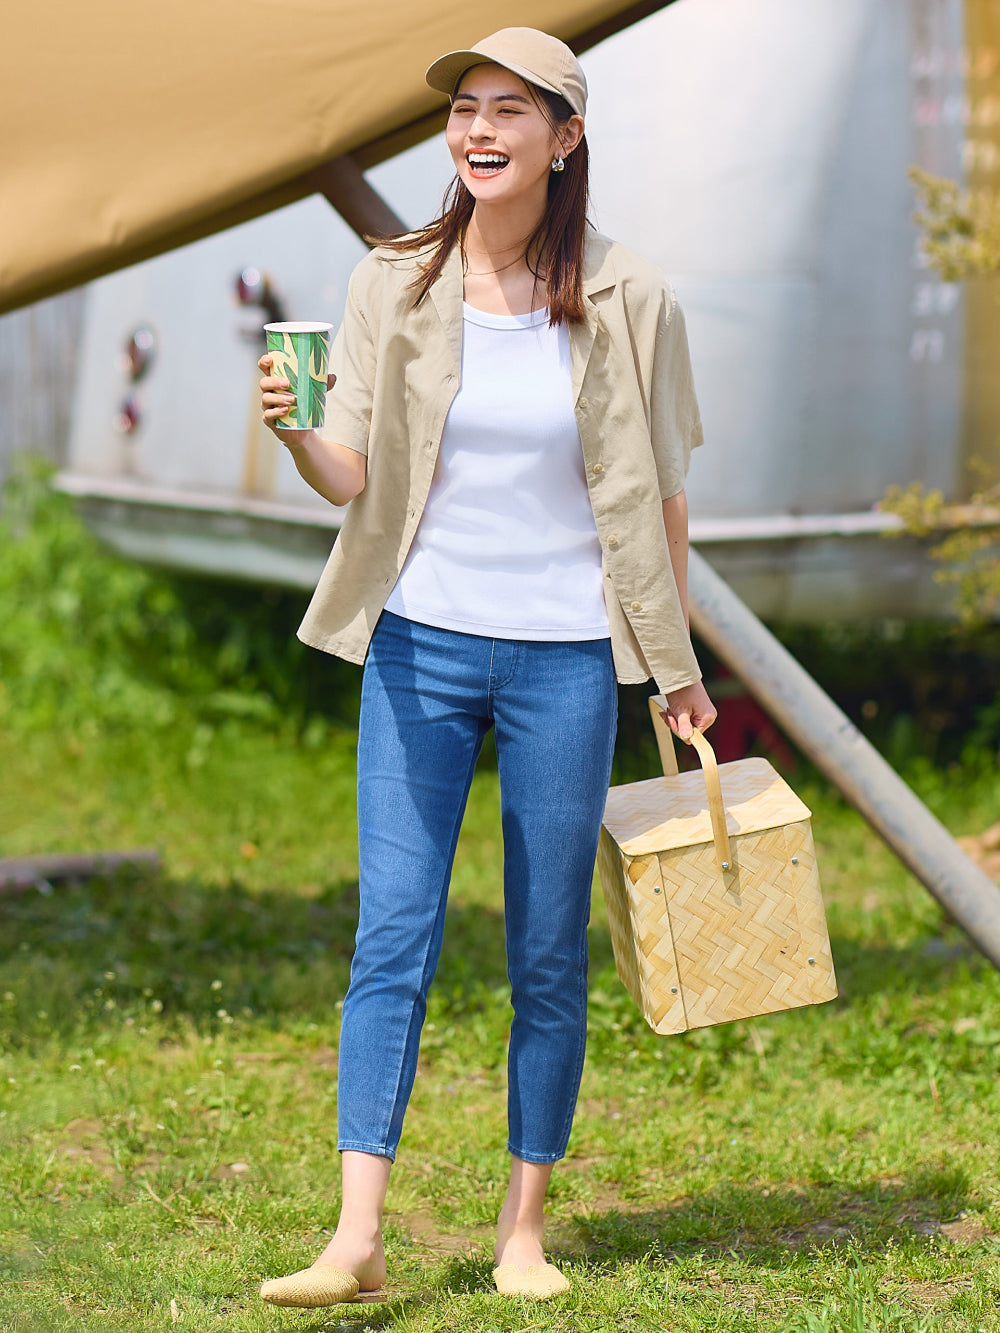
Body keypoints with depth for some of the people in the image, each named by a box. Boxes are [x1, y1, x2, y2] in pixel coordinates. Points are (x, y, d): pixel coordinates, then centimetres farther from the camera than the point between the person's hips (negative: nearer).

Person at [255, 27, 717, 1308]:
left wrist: (677, 667, 9)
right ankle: (357, 1238, -7)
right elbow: (354, 478, -1)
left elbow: (659, 494, 6)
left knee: (548, 956, 6)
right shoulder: (394, 285, 0)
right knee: (392, 935, -6)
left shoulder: (626, 301, -2)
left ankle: (524, 1227, 17)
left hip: (564, 655, 0)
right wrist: (294, 433, -23)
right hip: (421, 642, 1)